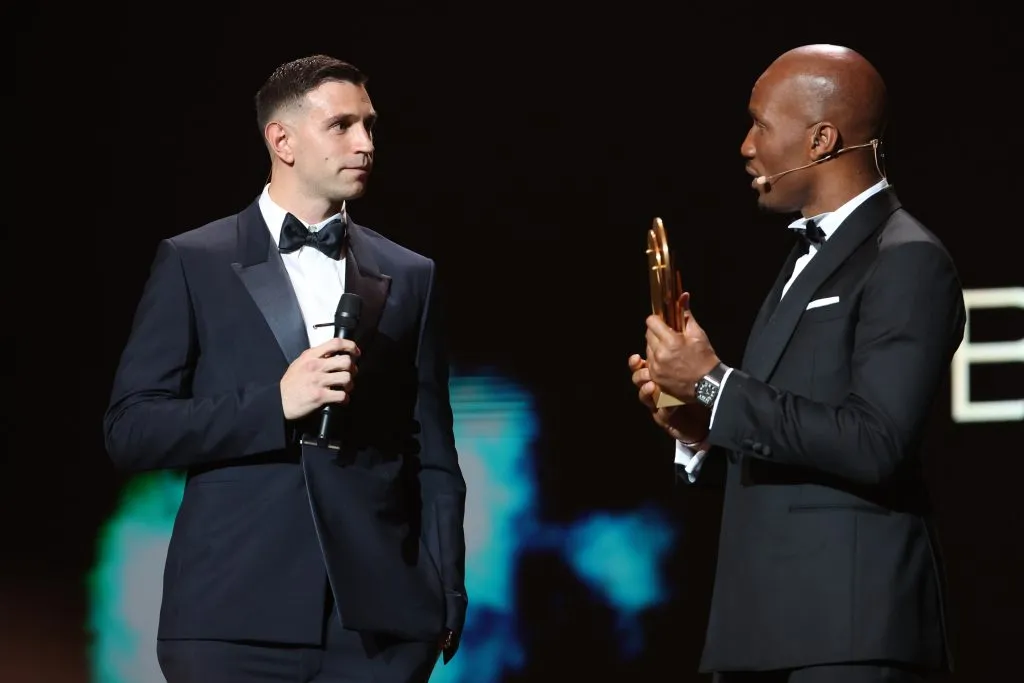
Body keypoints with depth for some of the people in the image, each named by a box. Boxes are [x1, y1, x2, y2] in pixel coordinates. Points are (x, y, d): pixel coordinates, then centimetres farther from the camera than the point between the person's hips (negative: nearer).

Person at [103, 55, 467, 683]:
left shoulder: (410, 277, 15)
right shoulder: (194, 264, 6)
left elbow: (433, 454, 13)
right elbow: (130, 431, 0)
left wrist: (446, 597, 3)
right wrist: (276, 403, -12)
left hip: (380, 619, 2)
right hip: (236, 614, -2)